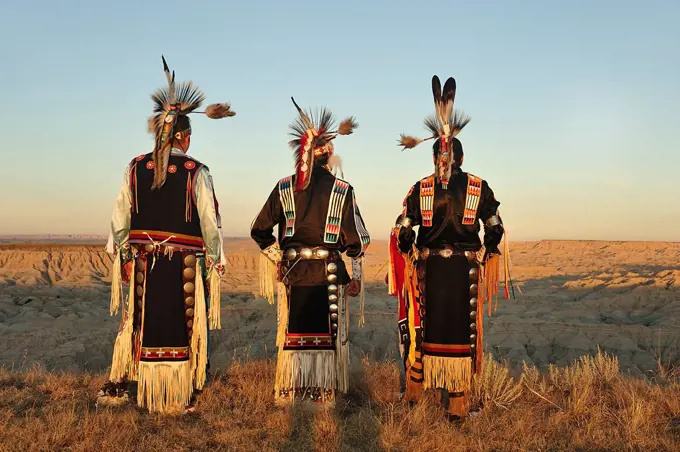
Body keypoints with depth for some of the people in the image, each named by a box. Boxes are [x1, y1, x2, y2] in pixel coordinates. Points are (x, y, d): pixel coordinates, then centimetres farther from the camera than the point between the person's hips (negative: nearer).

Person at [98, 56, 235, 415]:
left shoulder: (135, 168, 0)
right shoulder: (196, 172, -10)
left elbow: (121, 217, 5)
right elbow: (210, 223, -6)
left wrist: (122, 255, 16)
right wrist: (215, 261, 5)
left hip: (143, 262, 3)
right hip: (184, 265, -3)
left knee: (138, 322, 19)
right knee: (181, 328, 9)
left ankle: (116, 387, 28)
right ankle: (179, 399, 19)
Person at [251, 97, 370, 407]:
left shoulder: (284, 188, 0)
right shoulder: (342, 190, -6)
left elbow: (260, 231, 4)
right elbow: (356, 238, -5)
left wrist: (277, 257, 16)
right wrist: (356, 276, 5)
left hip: (293, 272, 2)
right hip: (329, 274, -2)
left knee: (292, 331, 13)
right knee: (327, 332, 9)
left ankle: (288, 392, 22)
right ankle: (323, 394, 16)